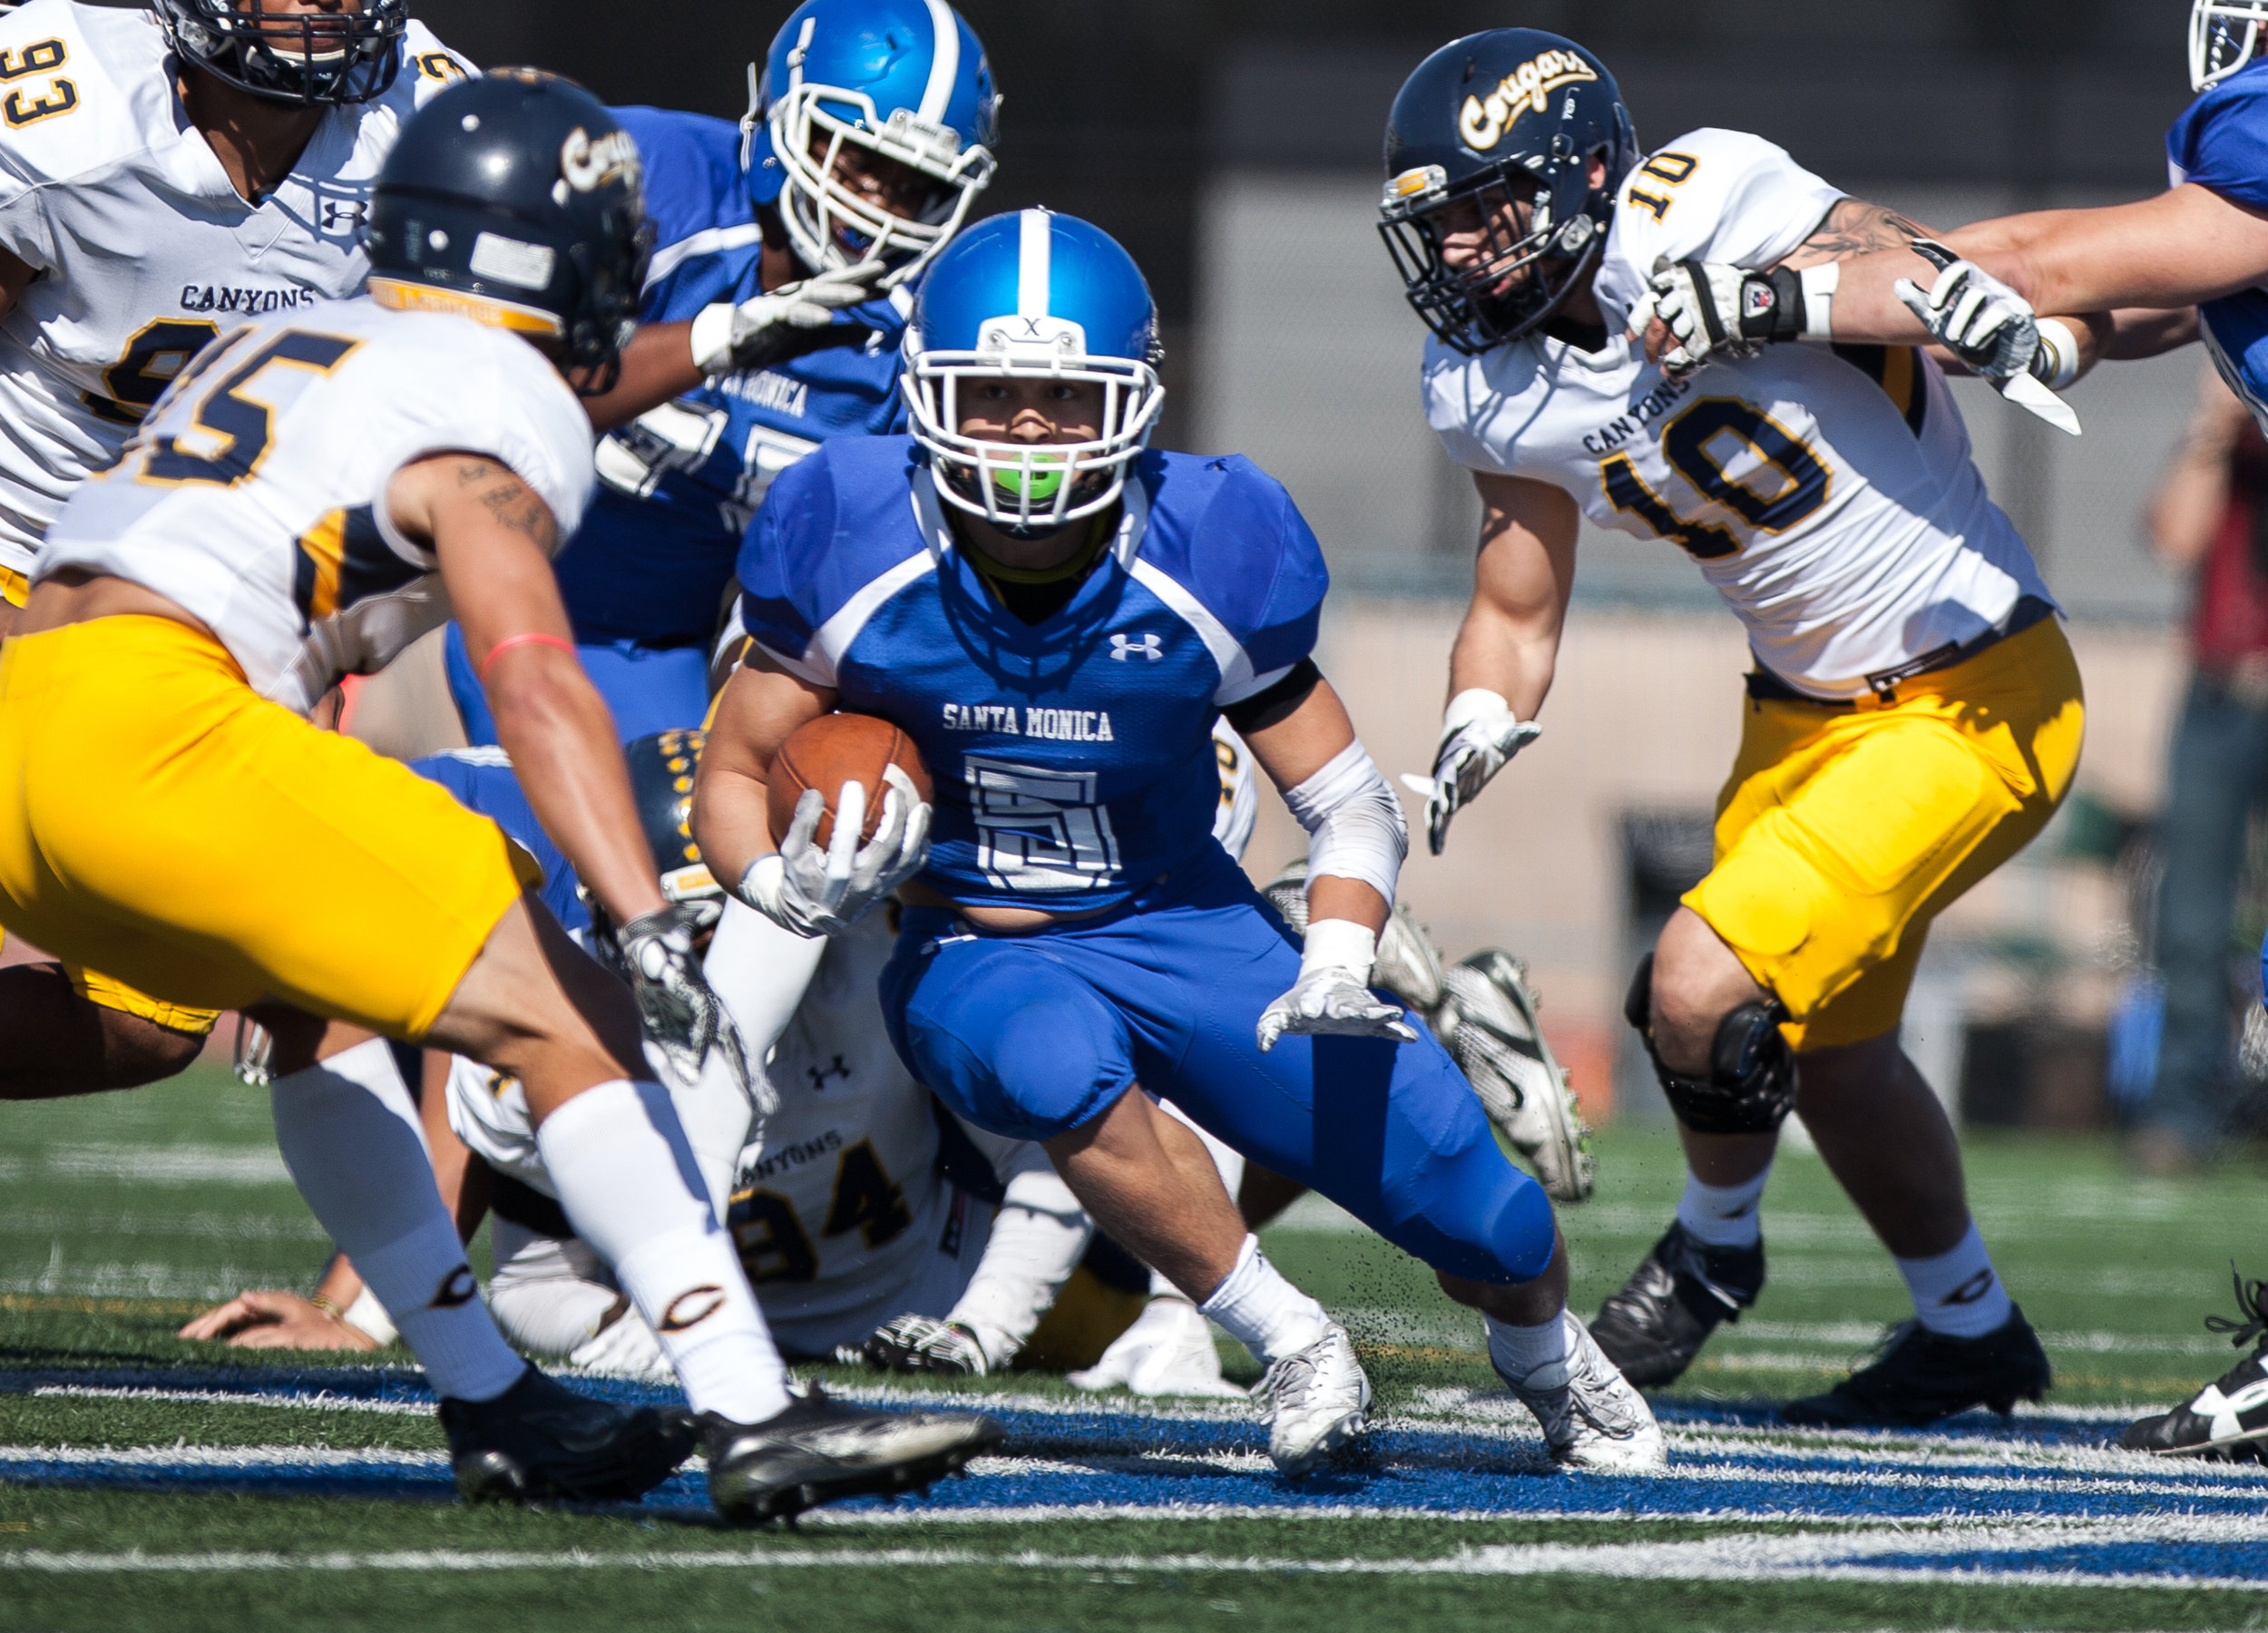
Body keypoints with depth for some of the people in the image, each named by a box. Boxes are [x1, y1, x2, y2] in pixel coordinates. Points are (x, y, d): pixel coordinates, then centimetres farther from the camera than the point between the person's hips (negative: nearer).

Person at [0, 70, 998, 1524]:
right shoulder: (500, 411, 2)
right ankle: (755, 1421, -14)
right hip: (147, 725, -9)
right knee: (559, 1017, -6)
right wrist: (653, 933, -21)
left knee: (322, 1002, 28)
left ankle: (492, 1406, 23)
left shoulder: (280, 343, 27)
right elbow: (533, 679, -14)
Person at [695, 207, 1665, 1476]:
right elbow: (735, 775, -3)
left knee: (1499, 1232, -5)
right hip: (979, 954, -1)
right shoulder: (859, 549, -16)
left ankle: (1547, 1359, 36)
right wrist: (793, 890, -25)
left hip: (1184, 930, 1)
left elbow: (1350, 802, -6)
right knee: (1061, 1068, -40)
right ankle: (1291, 1345, -17)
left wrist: (1336, 972, -25)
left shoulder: (1207, 556, -15)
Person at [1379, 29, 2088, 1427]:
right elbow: (1516, 614, 10)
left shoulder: (1709, 223, -25)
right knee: (1830, 1051, 22)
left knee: (1705, 990, -16)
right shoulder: (1499, 393, -3)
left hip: (1974, 705, -8)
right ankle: (1972, 1334, 46)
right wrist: (1471, 742, -9)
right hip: (1805, 714, 8)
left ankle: (1717, 1243, 15)